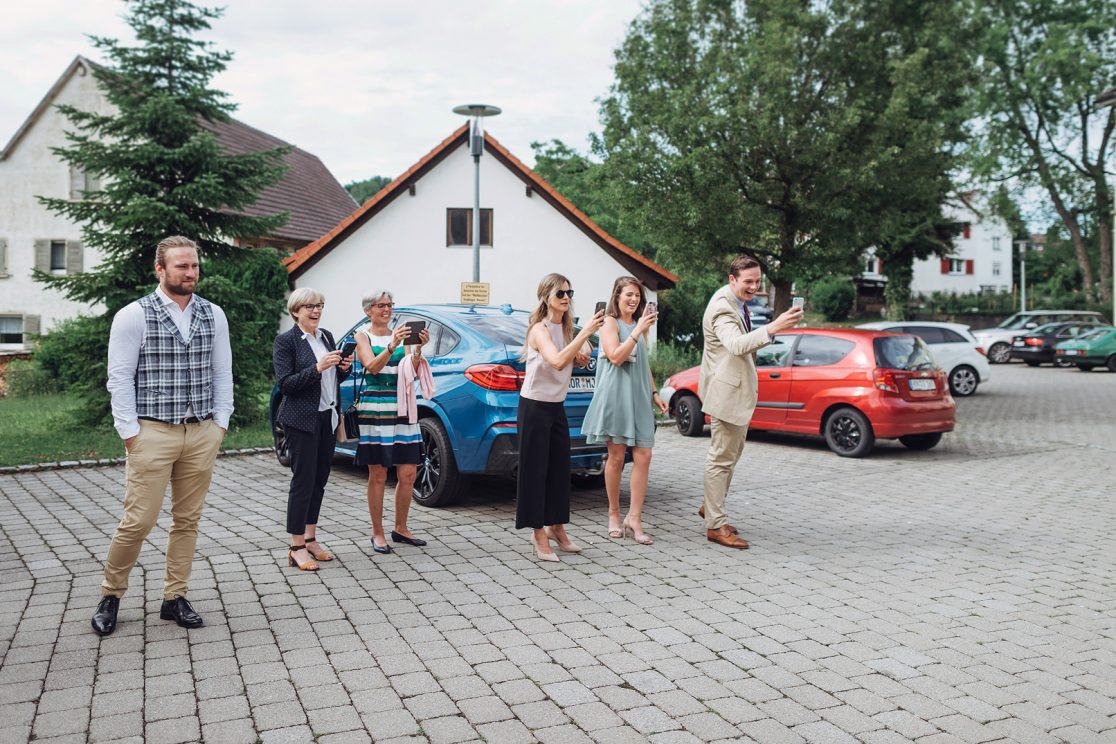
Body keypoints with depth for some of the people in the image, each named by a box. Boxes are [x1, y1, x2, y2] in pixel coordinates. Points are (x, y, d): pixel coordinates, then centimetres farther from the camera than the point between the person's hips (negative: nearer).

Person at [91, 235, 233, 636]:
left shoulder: (214, 316, 8)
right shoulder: (133, 316, -4)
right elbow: (120, 378, -5)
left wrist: (221, 422, 6)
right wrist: (130, 432, -8)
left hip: (202, 434, 4)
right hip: (152, 433, -4)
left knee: (187, 520, 9)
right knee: (138, 521, -3)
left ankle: (174, 597, 20)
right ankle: (110, 595, 18)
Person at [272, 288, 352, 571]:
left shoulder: (326, 336, 12)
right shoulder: (285, 341, -8)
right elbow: (285, 384, -14)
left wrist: (344, 368, -3)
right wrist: (317, 368, -23)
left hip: (327, 417, 7)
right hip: (302, 418, -7)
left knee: (320, 479, 11)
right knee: (303, 480, -4)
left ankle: (310, 538, 22)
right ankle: (296, 548, 3)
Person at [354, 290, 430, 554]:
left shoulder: (400, 334, 12)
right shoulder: (363, 337, 2)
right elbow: (372, 367, -15)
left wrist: (418, 348, -16)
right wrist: (392, 346, -29)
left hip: (402, 410, 4)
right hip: (374, 410, -4)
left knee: (408, 473, 5)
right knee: (378, 475, 1)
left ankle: (401, 528, 21)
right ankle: (377, 533, 13)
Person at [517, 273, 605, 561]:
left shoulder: (565, 328, 8)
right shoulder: (540, 329, -16)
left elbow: (570, 362, 20)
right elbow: (557, 362, -33)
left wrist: (580, 358, -2)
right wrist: (585, 333, -36)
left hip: (557, 406, 8)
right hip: (534, 406, -8)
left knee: (560, 467, 10)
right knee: (535, 469, -3)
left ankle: (556, 527, 22)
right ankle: (539, 534, 2)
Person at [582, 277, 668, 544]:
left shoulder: (640, 325, 20)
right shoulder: (610, 322, -1)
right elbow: (616, 356, -14)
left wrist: (654, 393, 20)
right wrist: (637, 331, -18)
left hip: (639, 395, 6)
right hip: (616, 394, -6)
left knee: (643, 456, -5)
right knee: (616, 457, 0)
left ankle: (634, 518, -2)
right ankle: (614, 514, 13)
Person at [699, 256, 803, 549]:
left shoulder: (739, 304, 11)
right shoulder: (722, 307, -22)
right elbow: (736, 345, -41)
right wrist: (772, 328, -52)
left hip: (739, 390, 11)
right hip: (726, 391, -11)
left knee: (733, 451, 21)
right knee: (721, 457, -5)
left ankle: (711, 506, 35)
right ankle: (716, 525, 2)